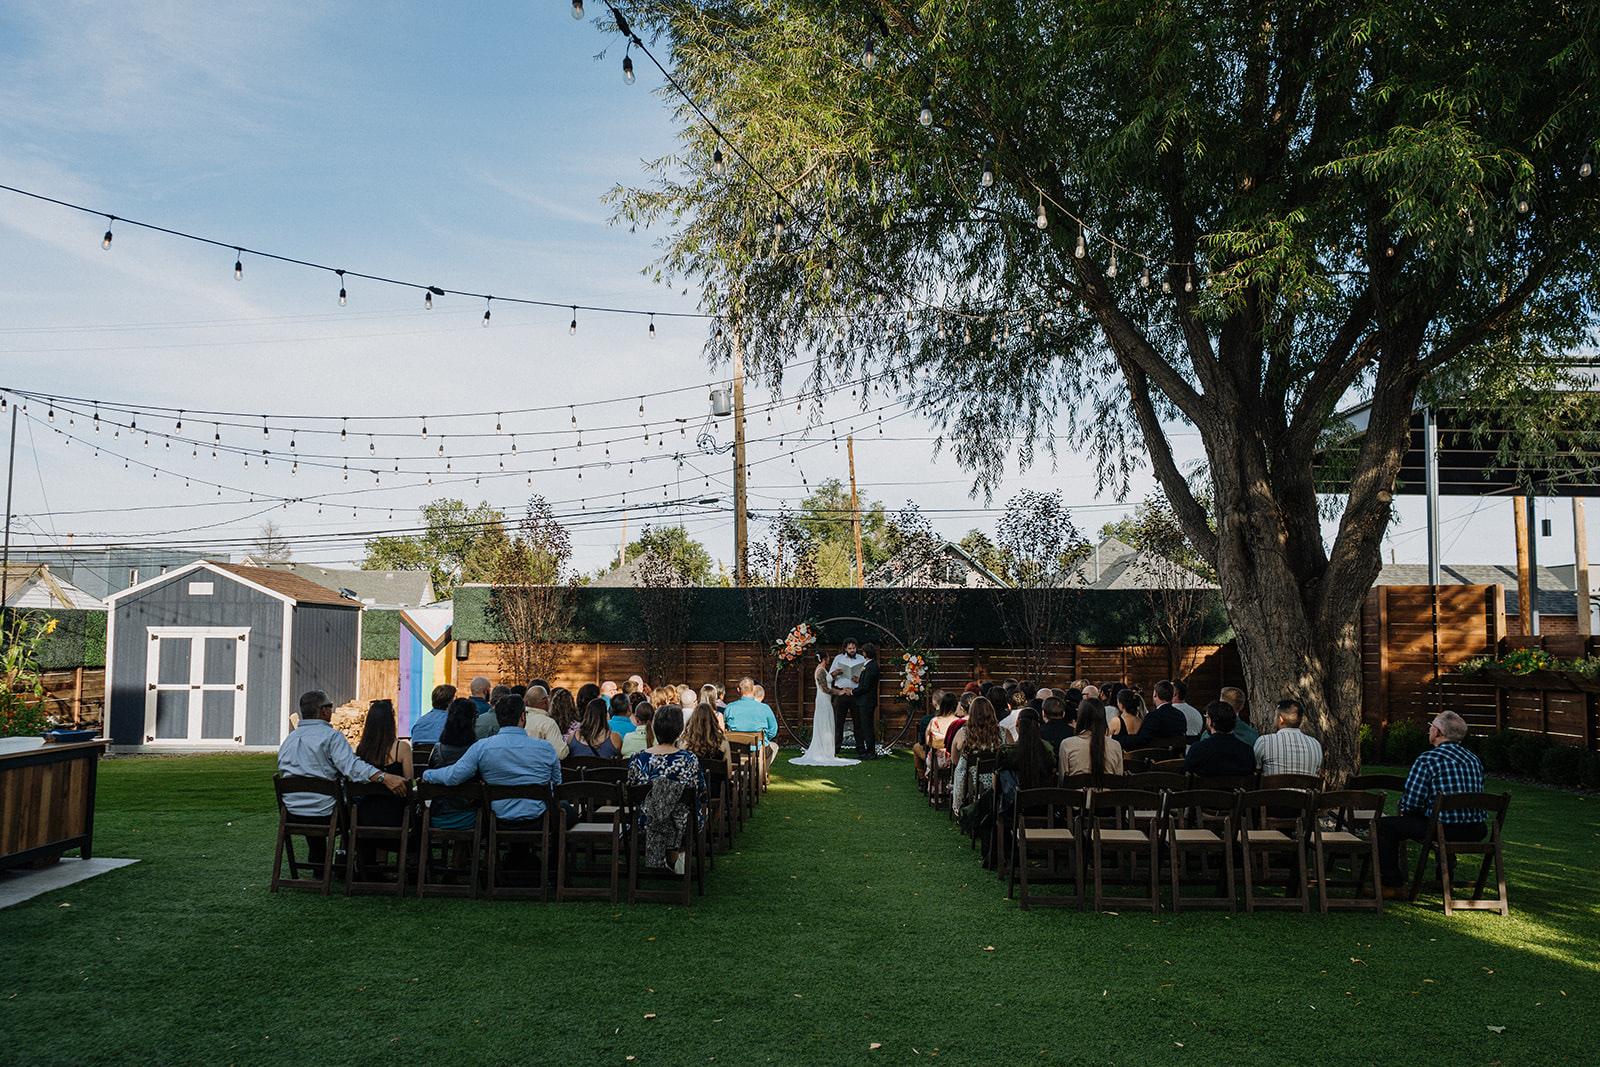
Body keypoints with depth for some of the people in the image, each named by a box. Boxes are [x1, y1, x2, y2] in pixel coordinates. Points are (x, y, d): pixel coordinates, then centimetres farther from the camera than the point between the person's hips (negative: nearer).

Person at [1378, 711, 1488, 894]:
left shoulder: (1427, 760, -11)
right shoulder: (1474, 759, 13)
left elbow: (1409, 804, -14)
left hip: (1447, 830, -8)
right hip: (1477, 831, 8)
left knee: (1384, 825, 7)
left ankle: (1392, 884, 12)